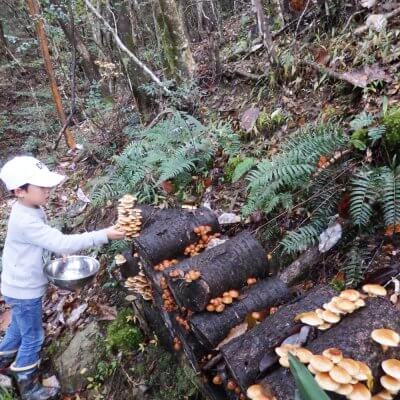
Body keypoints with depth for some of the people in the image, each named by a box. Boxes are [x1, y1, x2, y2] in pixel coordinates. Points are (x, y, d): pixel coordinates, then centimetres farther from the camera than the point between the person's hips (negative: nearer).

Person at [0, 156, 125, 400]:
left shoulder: (31, 211, -2)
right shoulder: (26, 221, -33)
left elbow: (47, 241, 14)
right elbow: (63, 243, -37)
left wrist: (61, 251, 0)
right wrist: (103, 236, -38)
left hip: (22, 286, 9)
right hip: (25, 290, -9)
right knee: (33, 338, 9)